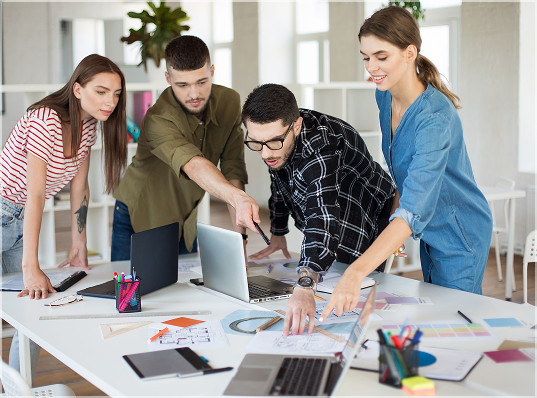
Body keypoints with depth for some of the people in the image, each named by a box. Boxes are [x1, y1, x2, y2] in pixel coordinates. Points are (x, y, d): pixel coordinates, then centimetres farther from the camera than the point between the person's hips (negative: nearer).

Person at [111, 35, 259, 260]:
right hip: (138, 219, -4)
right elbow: (194, 166, -49)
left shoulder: (229, 102, -13)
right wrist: (238, 198, -67)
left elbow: (232, 168, -15)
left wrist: (239, 236, -24)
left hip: (186, 222, 5)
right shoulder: (158, 120, -32)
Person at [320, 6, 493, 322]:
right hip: (430, 231, 8)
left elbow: (414, 210, -42)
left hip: (460, 234, -8)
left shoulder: (435, 118, -33)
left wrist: (357, 272, -52)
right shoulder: (385, 97, -6)